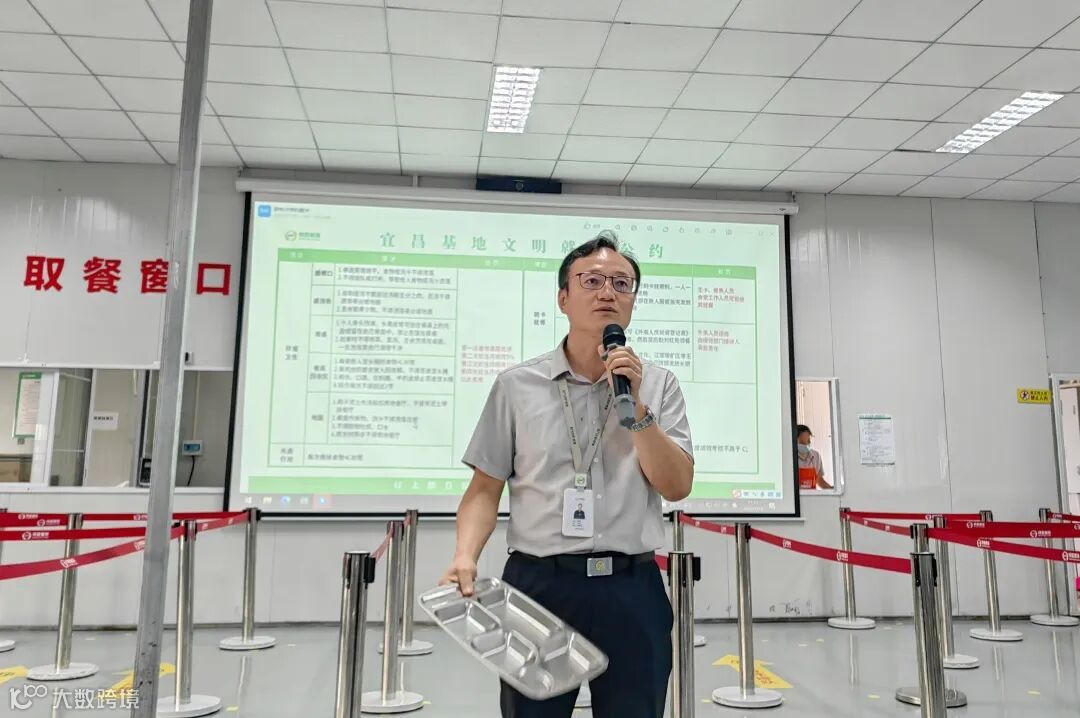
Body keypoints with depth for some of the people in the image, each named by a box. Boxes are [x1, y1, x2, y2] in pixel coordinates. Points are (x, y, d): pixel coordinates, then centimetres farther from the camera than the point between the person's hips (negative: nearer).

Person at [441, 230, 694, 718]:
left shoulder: (658, 385, 5)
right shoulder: (516, 385, 3)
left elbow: (677, 486, -2)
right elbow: (485, 488, 4)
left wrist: (636, 407, -12)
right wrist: (465, 555, -12)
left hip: (630, 589, 1)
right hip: (537, 584, -1)